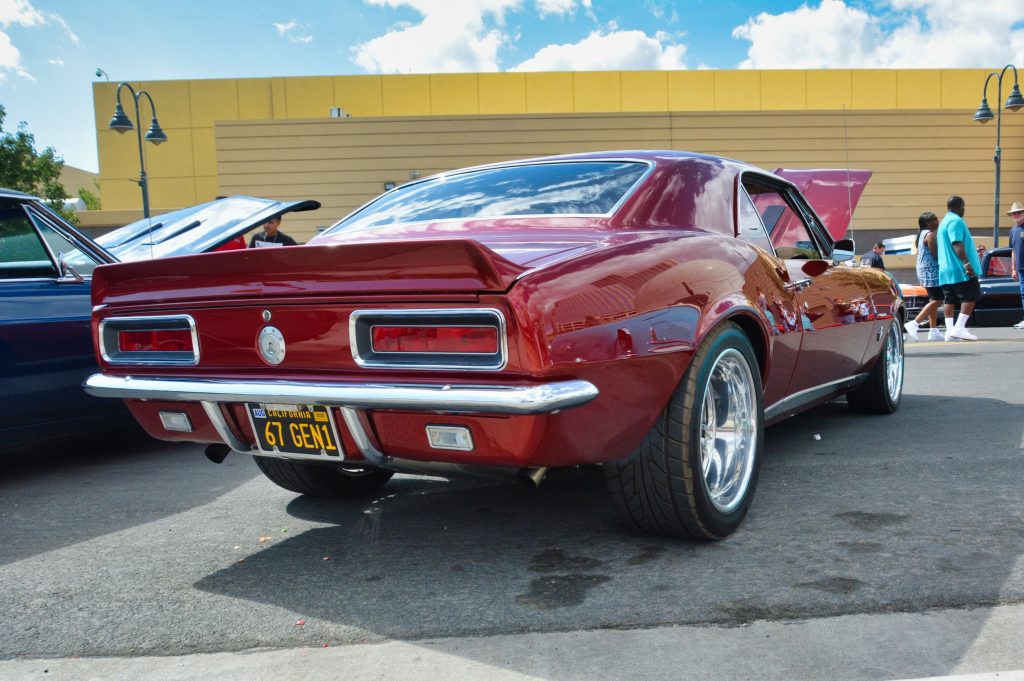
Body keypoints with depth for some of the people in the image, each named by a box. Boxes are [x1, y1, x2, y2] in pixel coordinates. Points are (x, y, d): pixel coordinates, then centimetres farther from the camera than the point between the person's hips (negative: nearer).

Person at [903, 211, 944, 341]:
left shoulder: (922, 234, 16)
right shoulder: (930, 234, -14)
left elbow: (919, 253, 19)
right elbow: (936, 254, -18)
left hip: (924, 271, 11)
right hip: (931, 271, -11)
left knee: (933, 300, 11)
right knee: (937, 300, -10)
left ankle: (933, 331, 11)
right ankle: (914, 323, -15)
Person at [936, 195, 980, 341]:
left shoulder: (944, 222, 22)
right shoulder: (956, 221, -10)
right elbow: (957, 245, -21)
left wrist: (974, 252, 38)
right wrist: (967, 263, -25)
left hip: (945, 269, 10)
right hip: (960, 269, -10)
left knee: (949, 300, 5)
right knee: (970, 297, -7)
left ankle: (950, 330, 3)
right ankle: (959, 328, -14)